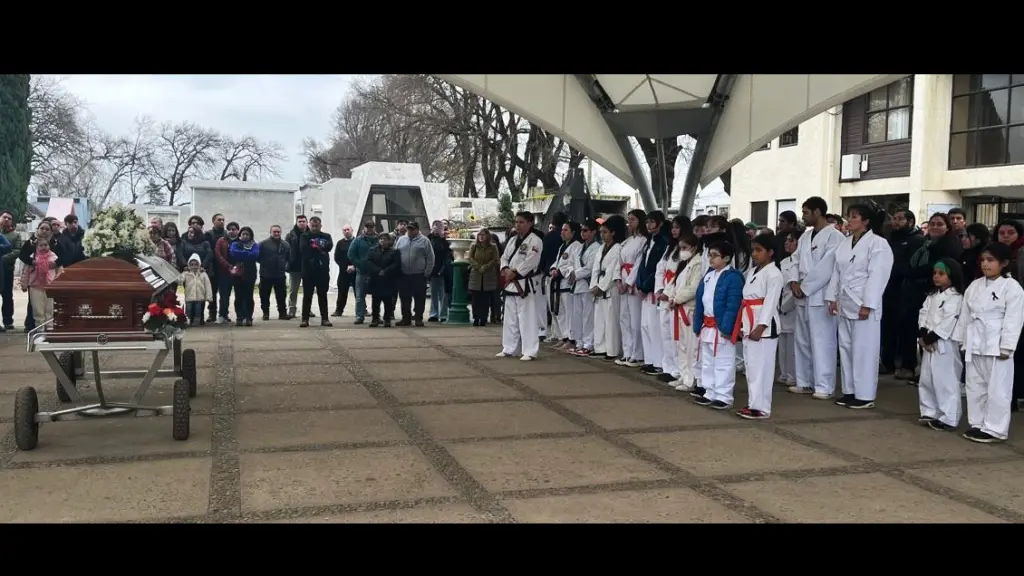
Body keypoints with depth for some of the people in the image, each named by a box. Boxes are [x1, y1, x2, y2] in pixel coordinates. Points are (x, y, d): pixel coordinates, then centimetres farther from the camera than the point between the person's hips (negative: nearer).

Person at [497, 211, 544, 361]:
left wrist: (514, 274, -16)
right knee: (510, 318, 15)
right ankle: (508, 349, 25)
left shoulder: (535, 241, -10)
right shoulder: (512, 240, 15)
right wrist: (506, 270, -6)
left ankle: (530, 351, -4)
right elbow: (504, 257, 15)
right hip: (510, 284, 8)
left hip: (525, 284, -8)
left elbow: (530, 262, -18)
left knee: (527, 318, -8)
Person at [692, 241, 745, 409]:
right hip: (707, 327, 9)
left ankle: (724, 396, 7)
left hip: (722, 328, -9)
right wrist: (698, 325, 12)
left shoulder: (733, 277, -14)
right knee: (707, 363, 16)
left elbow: (733, 306, -20)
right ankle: (710, 393, 27)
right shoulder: (708, 275, 12)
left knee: (723, 363, -1)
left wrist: (726, 328, -23)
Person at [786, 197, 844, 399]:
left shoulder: (834, 236, -9)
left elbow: (825, 268, -16)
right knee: (803, 341, 11)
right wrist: (794, 281, -3)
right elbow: (796, 260, 15)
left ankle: (824, 386, -1)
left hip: (820, 296, -8)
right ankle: (805, 382, 20)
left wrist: (805, 287, -13)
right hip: (803, 295, 8)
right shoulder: (805, 235, 15)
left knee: (821, 341, -6)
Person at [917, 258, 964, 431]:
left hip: (944, 345, -8)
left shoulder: (955, 298, -11)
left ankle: (948, 418, -2)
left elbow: (947, 323, -19)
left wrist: (930, 338, -17)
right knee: (926, 380, 14)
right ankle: (930, 413, 24)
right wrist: (922, 336, -6)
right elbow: (923, 315, 8)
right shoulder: (932, 296, 15)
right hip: (928, 344, 9)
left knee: (946, 382, -6)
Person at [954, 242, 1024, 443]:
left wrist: (1006, 347, -16)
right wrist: (962, 340, 13)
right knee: (975, 386, 13)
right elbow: (965, 314, 14)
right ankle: (977, 424, 24)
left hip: (996, 346, -7)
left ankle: (995, 429, 6)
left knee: (997, 388, -1)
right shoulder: (974, 286, 10)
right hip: (975, 345, 7)